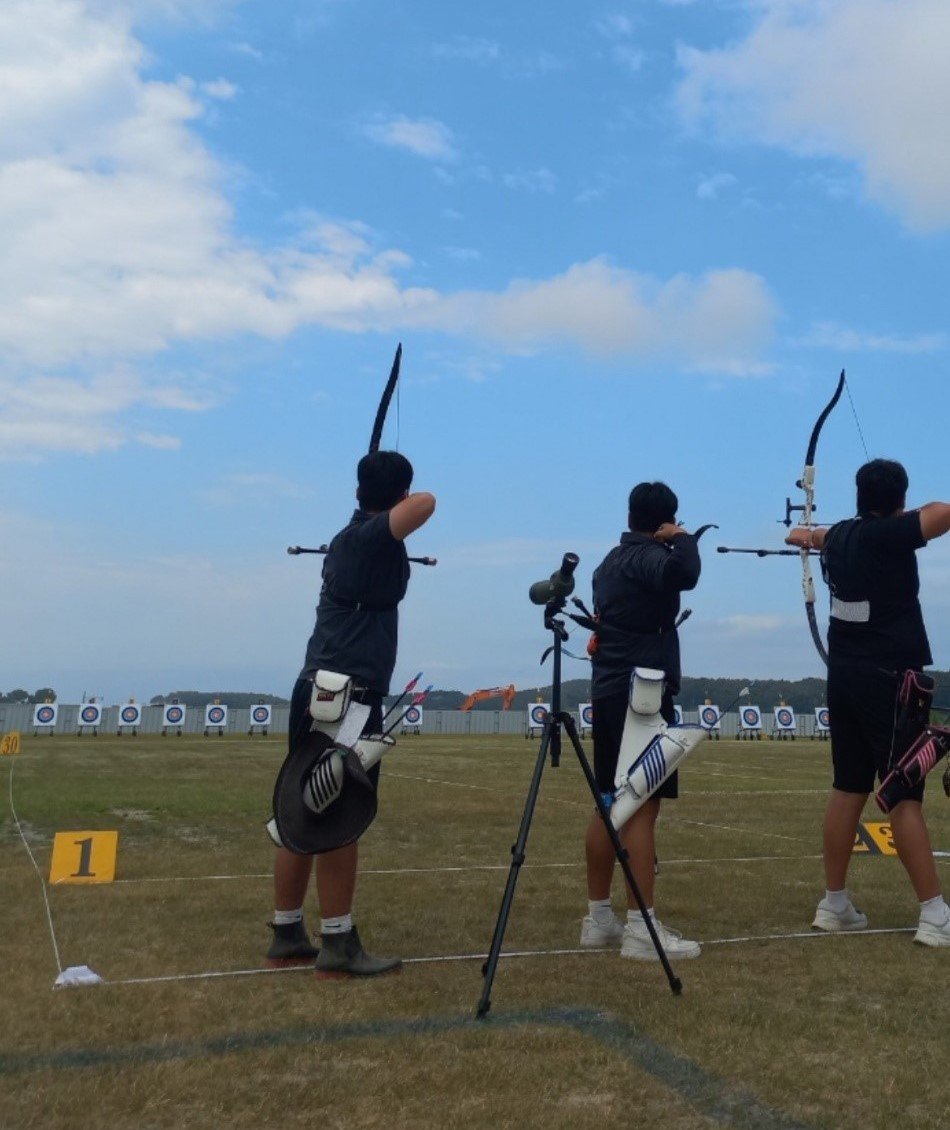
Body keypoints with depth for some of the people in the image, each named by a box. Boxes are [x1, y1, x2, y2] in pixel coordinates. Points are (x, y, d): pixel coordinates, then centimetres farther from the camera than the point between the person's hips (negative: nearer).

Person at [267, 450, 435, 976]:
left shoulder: (346, 540, 16)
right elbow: (425, 504, -25)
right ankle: (338, 946, 2)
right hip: (347, 696, -9)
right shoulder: (372, 537, -9)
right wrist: (406, 499, -3)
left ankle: (287, 933, 19)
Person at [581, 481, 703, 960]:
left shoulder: (611, 561, 17)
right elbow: (684, 574, -32)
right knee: (642, 806, -9)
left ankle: (598, 917, 17)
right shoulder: (649, 557, -11)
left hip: (609, 692, 9)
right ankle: (641, 929, -8)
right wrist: (683, 539, -10)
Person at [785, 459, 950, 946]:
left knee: (847, 788, 12)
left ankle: (834, 904, 19)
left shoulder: (841, 535, 8)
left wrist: (807, 535, 57)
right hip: (889, 680, -7)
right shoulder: (886, 534, -14)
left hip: (845, 678, 7)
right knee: (905, 796, -6)